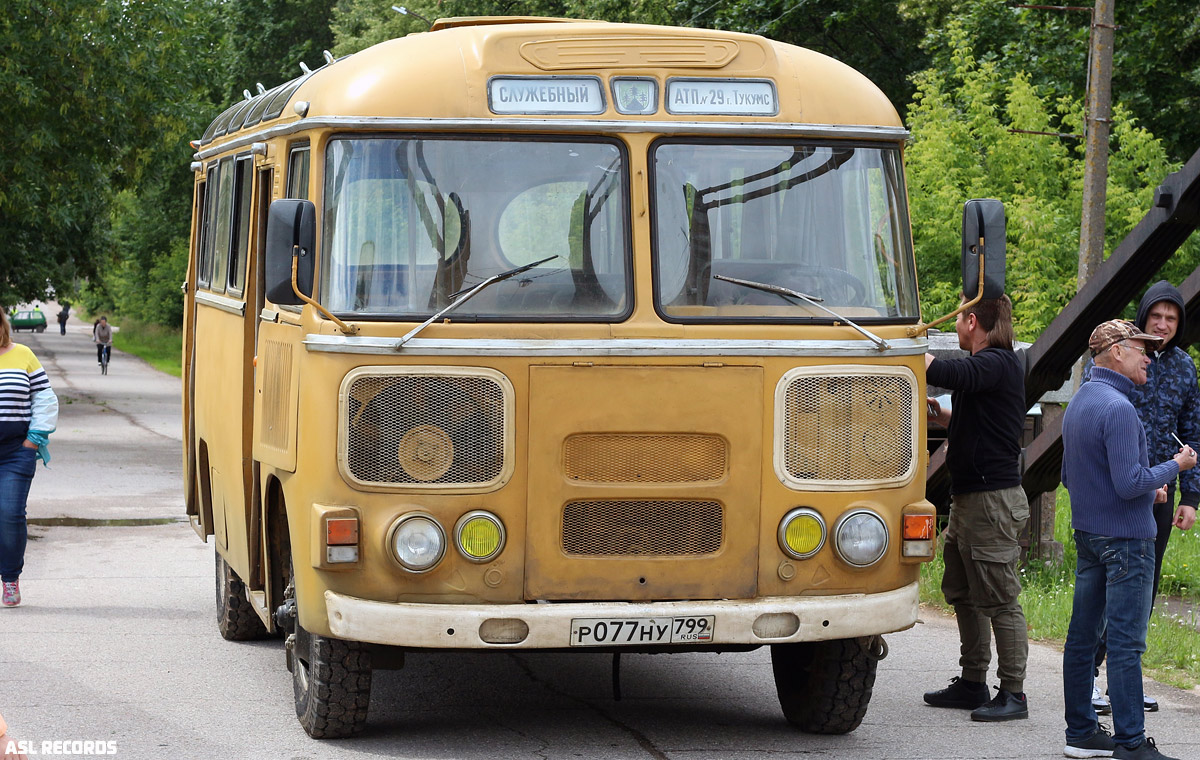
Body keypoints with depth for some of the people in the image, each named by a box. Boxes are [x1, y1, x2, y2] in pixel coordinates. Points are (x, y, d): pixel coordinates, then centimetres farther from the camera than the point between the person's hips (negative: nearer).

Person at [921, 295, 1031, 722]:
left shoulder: (997, 364, -15)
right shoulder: (987, 365, 17)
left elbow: (944, 374, -34)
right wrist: (944, 418, 14)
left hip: (993, 501, -11)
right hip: (969, 498, 11)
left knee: (999, 600, -6)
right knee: (963, 594, 16)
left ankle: (1013, 694, -2)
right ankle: (972, 684, 24)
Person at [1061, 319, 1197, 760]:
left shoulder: (1078, 403, 13)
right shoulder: (1116, 407, -18)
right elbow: (1130, 483, -23)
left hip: (1087, 535, 10)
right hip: (1125, 537, -10)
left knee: (1083, 636, 11)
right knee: (1125, 643, -7)